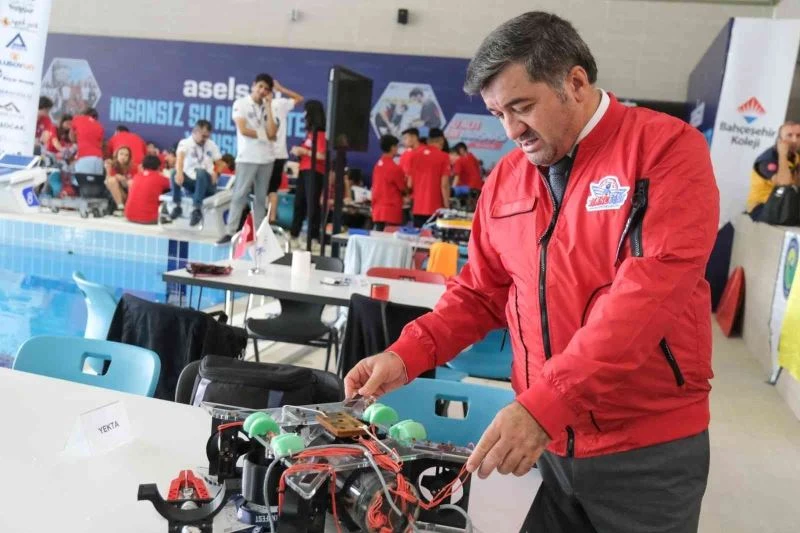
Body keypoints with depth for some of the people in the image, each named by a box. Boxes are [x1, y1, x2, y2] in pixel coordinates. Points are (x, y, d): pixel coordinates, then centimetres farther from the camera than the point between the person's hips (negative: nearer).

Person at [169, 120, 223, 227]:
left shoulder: (212, 145, 10)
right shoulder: (185, 143, -2)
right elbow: (180, 157, -22)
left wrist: (216, 172, -10)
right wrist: (179, 172, -43)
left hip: (206, 184, 1)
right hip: (191, 182, 0)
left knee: (201, 172, -35)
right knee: (175, 174, -31)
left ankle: (196, 209, -35)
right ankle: (177, 206, -19)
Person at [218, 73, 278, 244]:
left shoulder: (266, 108, 13)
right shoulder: (241, 103, 1)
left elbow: (272, 133, -2)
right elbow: (243, 130, -10)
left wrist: (269, 106, -1)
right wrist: (264, 135, 0)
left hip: (266, 158, 4)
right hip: (247, 157, -4)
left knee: (261, 198, 5)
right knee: (240, 195, -6)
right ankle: (230, 232, -5)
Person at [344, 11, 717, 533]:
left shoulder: (667, 147, -12)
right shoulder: (505, 178, 4)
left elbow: (648, 289, -23)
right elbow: (480, 293, 9)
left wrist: (544, 404, -30)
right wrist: (405, 356, -7)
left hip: (648, 449, -4)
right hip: (548, 442, 4)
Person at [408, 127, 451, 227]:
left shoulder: (415, 155, 6)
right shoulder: (443, 157, -6)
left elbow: (410, 183, 10)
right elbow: (444, 185, -11)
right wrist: (447, 206, -5)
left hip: (417, 207, 4)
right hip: (434, 207, -4)